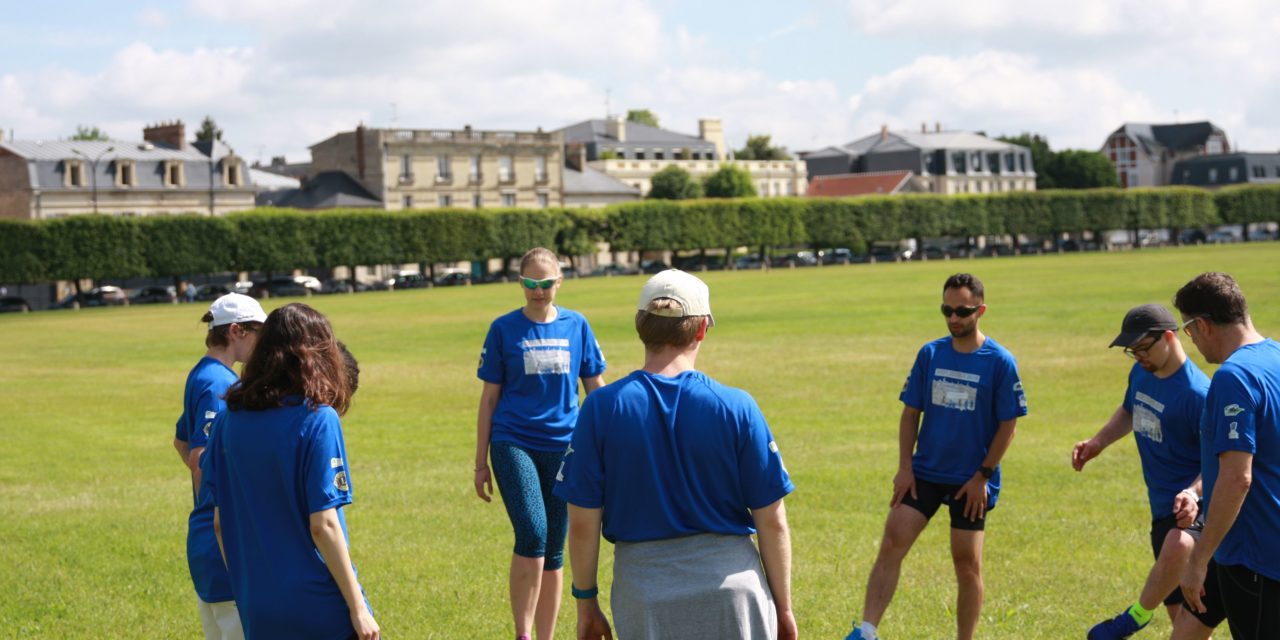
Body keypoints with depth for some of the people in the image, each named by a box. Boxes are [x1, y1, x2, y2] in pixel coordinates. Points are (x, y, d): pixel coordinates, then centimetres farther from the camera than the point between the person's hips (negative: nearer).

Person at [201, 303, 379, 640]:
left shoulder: (230, 418, 3)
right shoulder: (317, 419, -13)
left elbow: (220, 522, 7)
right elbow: (323, 525, -16)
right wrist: (357, 606, -10)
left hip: (257, 610, 6)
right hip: (319, 609, -6)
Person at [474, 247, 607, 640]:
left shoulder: (577, 326, 6)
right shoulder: (504, 329, 2)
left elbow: (596, 388, 13)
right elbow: (489, 398, 5)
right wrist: (481, 463, 5)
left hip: (563, 446, 2)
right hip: (514, 444, -2)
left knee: (554, 551, 7)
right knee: (532, 536, -20)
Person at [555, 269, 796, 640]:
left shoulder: (601, 408, -7)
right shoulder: (736, 407, -7)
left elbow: (583, 523, -4)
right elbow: (772, 520, -3)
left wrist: (586, 601, 9)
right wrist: (783, 605, 8)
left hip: (644, 592, 1)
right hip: (734, 589, 0)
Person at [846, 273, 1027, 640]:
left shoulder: (1000, 362, -8)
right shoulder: (930, 354, 2)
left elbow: (1008, 425, -6)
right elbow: (911, 413, 7)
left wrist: (982, 476, -9)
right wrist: (905, 467, -1)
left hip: (971, 481, -3)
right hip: (925, 473, 3)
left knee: (967, 563, 5)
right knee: (891, 545, -10)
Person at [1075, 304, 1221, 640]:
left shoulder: (1198, 393, -19)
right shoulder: (1141, 373, 4)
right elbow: (1129, 411, 26)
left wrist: (1193, 493, -33)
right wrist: (1098, 442, 11)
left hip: (1192, 508, -7)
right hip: (1162, 508, 8)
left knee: (1178, 548, -41)